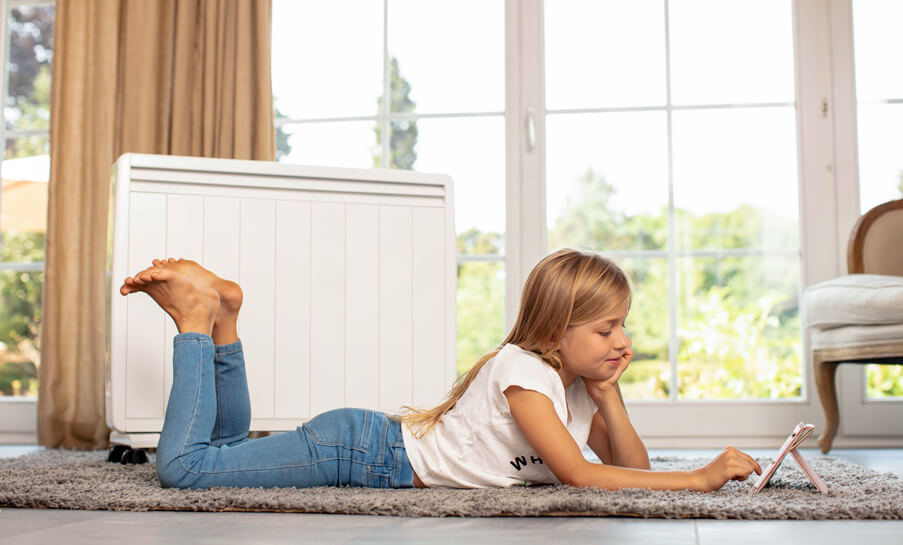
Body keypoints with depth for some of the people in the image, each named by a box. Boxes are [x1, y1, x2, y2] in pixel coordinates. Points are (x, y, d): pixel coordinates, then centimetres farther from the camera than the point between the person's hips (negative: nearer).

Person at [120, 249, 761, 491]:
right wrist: (698, 478, -26)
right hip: (359, 449, -8)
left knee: (227, 451, 23)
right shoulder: (523, 371, -21)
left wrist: (608, 395, -11)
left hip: (372, 444, 8)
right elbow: (579, 475, -26)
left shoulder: (578, 384, 6)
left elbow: (632, 466, 5)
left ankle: (222, 314, 21)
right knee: (183, 464, -13)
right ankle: (198, 317, 3)